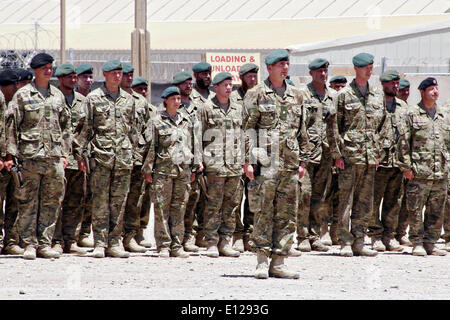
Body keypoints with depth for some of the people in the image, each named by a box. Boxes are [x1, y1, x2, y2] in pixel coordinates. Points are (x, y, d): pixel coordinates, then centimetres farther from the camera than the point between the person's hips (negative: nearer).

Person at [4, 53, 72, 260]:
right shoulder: (23, 95, 2)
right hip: (30, 155, -4)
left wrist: (65, 153, 13)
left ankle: (45, 243, 8)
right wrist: (10, 154, -7)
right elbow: (12, 126, 0)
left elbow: (65, 126, 20)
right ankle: (29, 244, 2)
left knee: (52, 202, 3)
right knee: (28, 202, -2)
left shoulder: (57, 95, 15)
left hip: (54, 157, 4)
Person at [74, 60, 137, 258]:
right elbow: (84, 128, 1)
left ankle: (114, 242, 8)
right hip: (100, 156, -4)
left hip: (123, 158, 4)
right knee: (100, 201, -4)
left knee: (119, 202, 4)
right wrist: (80, 154, -3)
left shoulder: (128, 100, 14)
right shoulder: (93, 98, 2)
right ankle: (99, 244, -2)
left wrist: (131, 154, 17)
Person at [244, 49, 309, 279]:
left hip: (290, 164, 5)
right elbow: (247, 129, -3)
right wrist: (248, 160, -10)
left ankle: (278, 263, 7)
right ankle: (262, 262, -1)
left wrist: (303, 161, 14)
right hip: (266, 162, -5)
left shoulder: (295, 95, 16)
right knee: (264, 212, -5)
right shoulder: (256, 95, 1)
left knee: (287, 214, 4)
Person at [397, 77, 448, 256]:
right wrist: (406, 166, -9)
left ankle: (430, 243, 13)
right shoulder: (412, 114, 0)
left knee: (436, 211, 6)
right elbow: (403, 141, -3)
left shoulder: (442, 115, 16)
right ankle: (417, 243, 4)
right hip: (419, 171, -5)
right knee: (415, 210, -4)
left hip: (440, 173, 5)